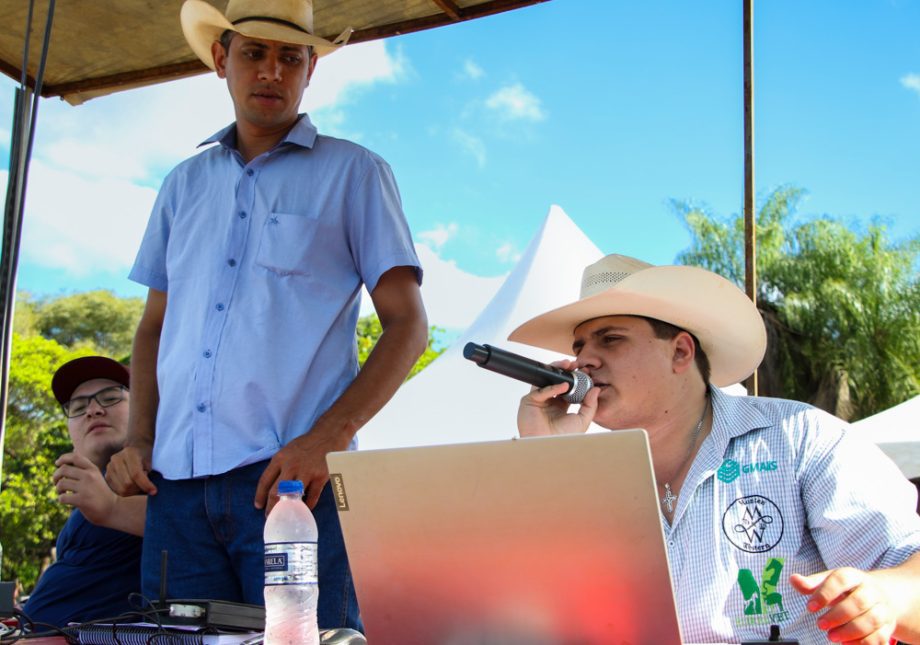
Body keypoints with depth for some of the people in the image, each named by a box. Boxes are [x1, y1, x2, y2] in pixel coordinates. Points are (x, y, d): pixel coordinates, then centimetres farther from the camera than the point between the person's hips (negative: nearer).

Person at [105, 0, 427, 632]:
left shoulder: (352, 172, 5)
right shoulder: (186, 184, 19)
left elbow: (408, 325, 0)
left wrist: (327, 438, -14)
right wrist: (139, 439, 7)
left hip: (291, 477, -4)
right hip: (178, 482, 4)